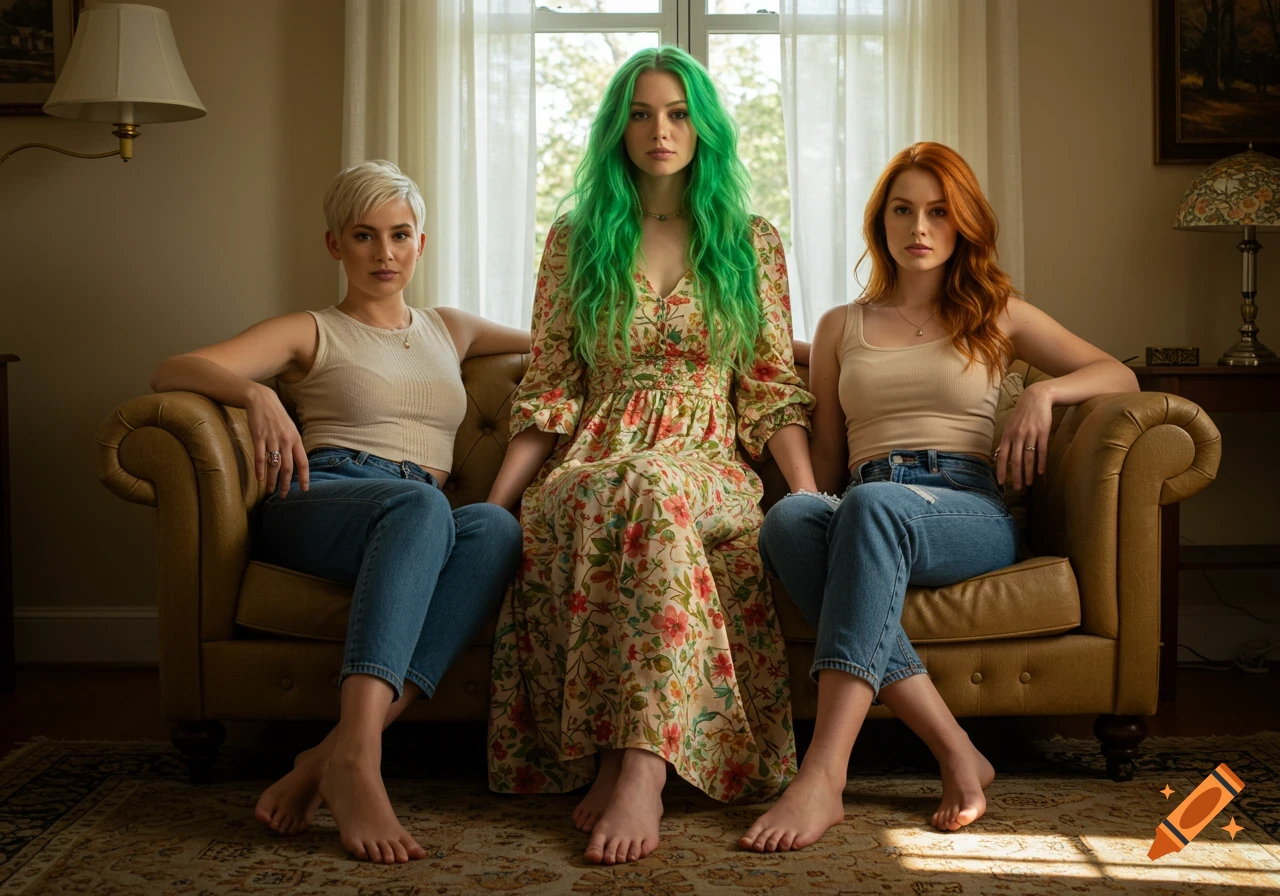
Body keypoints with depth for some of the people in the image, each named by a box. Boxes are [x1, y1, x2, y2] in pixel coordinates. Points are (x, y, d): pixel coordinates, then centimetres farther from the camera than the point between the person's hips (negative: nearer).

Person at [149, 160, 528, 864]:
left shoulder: (447, 330, 32)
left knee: (497, 527, -35)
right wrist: (256, 393, -17)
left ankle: (330, 756, -44)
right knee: (421, 503, -39)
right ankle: (356, 759, -51)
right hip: (318, 502, -3)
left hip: (418, 536, 3)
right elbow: (169, 373, 3)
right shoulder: (312, 333, 18)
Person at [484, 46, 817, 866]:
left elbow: (773, 394, 9)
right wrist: (489, 507, 0)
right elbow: (549, 396, 11)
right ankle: (636, 766, -35)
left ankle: (633, 765, -44)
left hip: (708, 469, 0)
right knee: (603, 500, -39)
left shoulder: (750, 242, 12)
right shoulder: (577, 240, 13)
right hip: (589, 470, 1)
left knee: (652, 486, -39)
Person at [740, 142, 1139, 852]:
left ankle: (823, 776, -48)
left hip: (971, 513, -2)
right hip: (867, 513, 2)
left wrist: (1043, 392, -1)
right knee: (788, 516, -37)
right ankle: (955, 753, -36)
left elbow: (1121, 376, 19)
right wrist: (813, 502, 0)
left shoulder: (995, 314, 22)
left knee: (874, 506, -39)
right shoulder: (841, 327, 25)